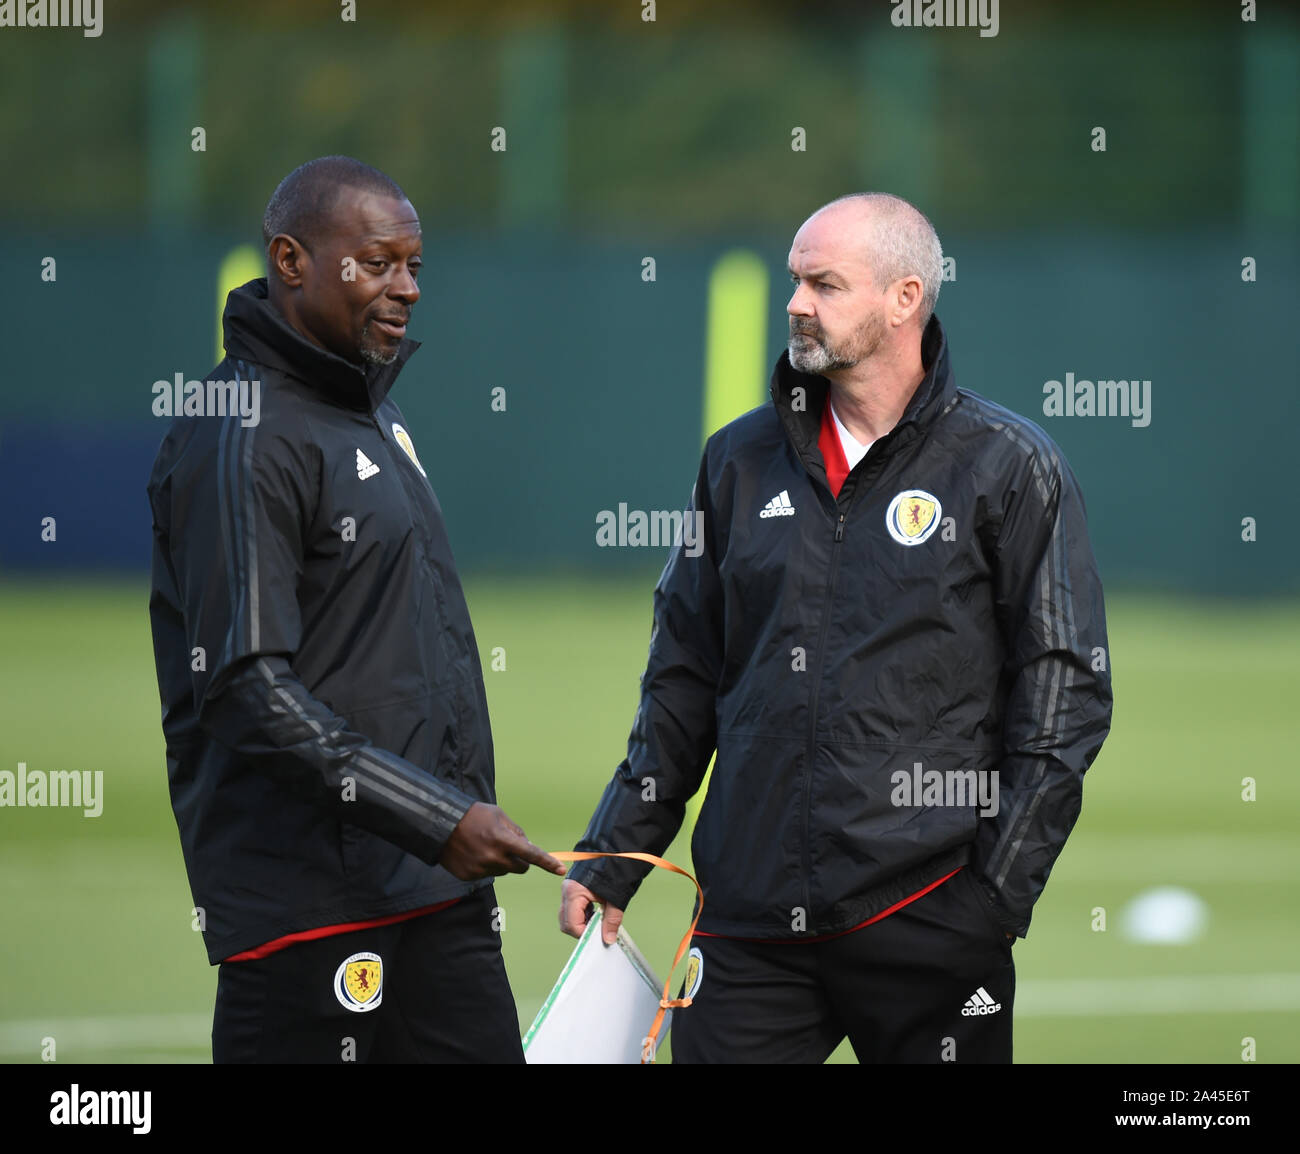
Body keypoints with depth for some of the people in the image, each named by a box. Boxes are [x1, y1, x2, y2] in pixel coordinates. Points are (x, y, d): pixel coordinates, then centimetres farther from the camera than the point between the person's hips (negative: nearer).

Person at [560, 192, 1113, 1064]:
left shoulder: (1011, 468, 0)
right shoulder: (741, 461, 13)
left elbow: (1066, 688, -2)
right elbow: (684, 681, 19)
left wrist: (1000, 891, -8)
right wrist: (613, 859, 12)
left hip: (929, 921, -3)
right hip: (751, 925, 3)